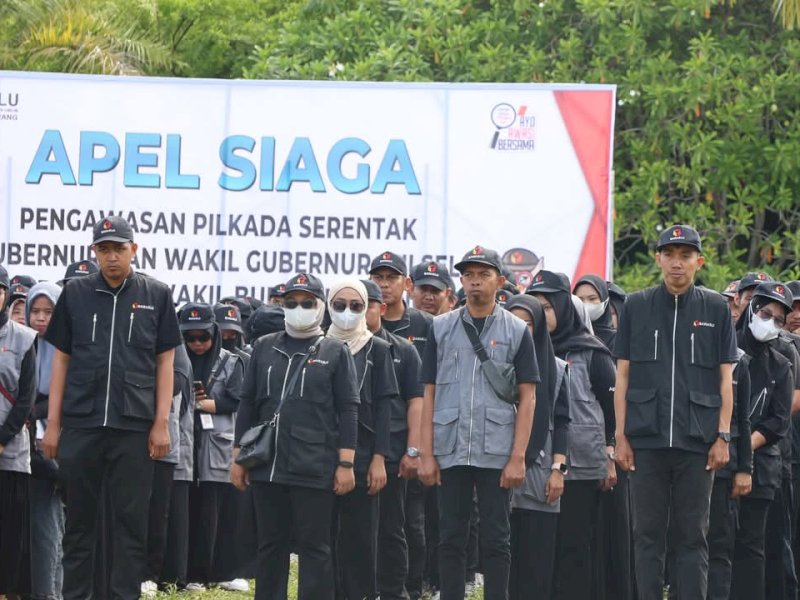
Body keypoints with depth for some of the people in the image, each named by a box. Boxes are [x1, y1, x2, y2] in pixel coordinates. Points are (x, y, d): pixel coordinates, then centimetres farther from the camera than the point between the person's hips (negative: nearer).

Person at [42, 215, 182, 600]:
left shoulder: (156, 295, 4)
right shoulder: (75, 294, 6)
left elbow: (165, 362, 7)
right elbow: (61, 359, 9)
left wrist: (161, 423, 0)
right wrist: (53, 424, 5)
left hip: (134, 425, -1)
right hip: (80, 423, 1)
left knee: (132, 520, 2)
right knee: (79, 518, 6)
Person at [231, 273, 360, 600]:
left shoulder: (335, 352, 3)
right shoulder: (264, 347, 13)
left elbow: (348, 410, 0)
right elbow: (248, 404, 14)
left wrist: (345, 464, -7)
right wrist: (239, 457, 9)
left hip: (314, 469, -4)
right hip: (268, 465, 4)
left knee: (313, 546, -1)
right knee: (270, 545, 8)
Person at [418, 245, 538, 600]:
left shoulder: (516, 331, 4)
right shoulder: (441, 328, 8)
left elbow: (527, 398, 2)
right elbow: (429, 394, 8)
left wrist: (518, 457, -6)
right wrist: (426, 453, 1)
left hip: (497, 453, -2)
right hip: (450, 451, 2)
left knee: (495, 540, 2)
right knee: (451, 538, 5)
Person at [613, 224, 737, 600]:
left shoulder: (716, 309, 7)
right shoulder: (636, 307, 7)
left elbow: (725, 379, 7)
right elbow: (623, 376, 8)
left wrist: (723, 436, -1)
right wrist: (621, 436, 1)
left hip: (696, 441, 0)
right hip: (646, 439, 0)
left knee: (692, 536, 3)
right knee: (648, 534, 3)